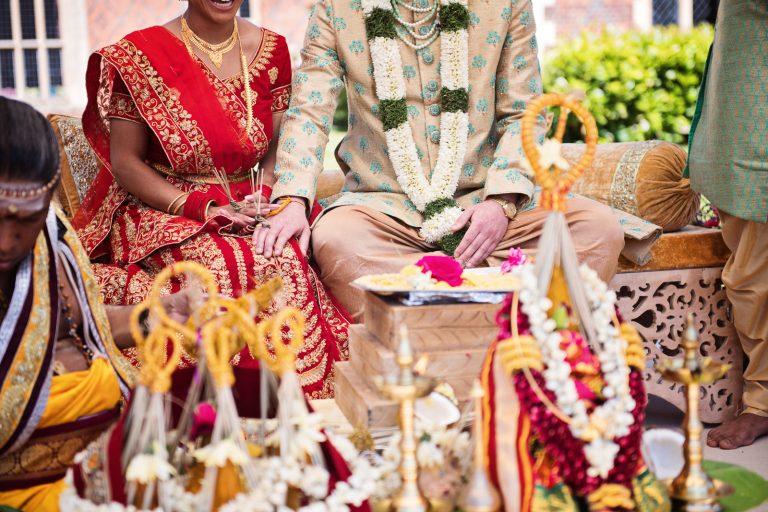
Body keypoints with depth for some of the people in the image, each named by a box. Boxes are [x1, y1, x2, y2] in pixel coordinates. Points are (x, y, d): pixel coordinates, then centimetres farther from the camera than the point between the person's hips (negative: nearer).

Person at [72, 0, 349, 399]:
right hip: (162, 211, -3)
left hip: (247, 208, 3)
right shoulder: (140, 55, -4)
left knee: (287, 261, -29)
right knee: (220, 268, -34)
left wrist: (261, 197, -12)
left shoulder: (270, 50, 7)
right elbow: (125, 162, -5)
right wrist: (200, 207, -17)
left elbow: (276, 150, 10)